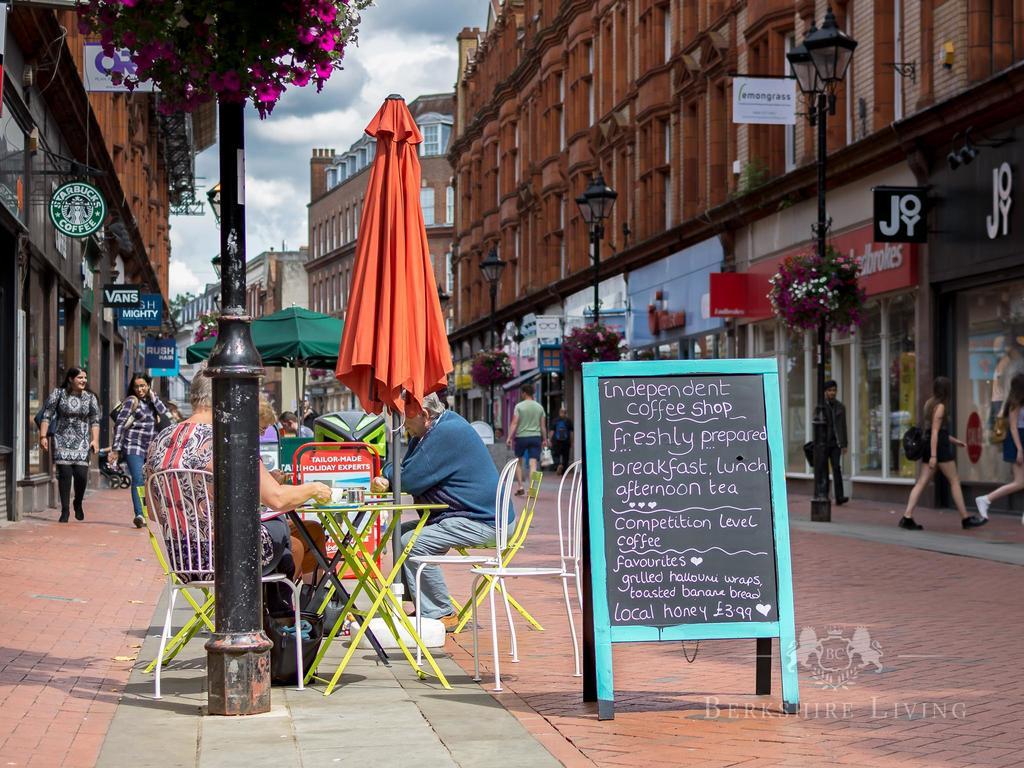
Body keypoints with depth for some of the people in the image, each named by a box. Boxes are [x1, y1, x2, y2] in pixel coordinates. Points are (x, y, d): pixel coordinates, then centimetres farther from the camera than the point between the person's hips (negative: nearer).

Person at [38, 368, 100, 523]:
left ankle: (78, 503, 20)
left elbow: (95, 421, 8)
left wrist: (95, 439, -2)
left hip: (82, 442, 1)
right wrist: (43, 436, -7)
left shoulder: (90, 397, 7)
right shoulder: (58, 393, 0)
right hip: (62, 440, -1)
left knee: (81, 474, -9)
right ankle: (64, 510, 2)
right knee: (64, 474, -8)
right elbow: (46, 416, 0)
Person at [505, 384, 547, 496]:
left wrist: (509, 437, -8)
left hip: (521, 437, -2)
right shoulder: (539, 407, 7)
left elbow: (514, 423, -9)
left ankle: (520, 486, 8)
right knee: (533, 464, -3)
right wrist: (545, 439, 15)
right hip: (536, 437, 2)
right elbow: (543, 425, 8)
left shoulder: (519, 406, -4)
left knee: (519, 462, 13)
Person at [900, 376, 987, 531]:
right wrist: (933, 456, -23)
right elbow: (935, 432, -19)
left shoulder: (929, 403, 15)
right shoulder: (940, 407, -12)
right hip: (940, 448, -8)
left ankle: (907, 517, -6)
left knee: (921, 483, 3)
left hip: (928, 445, 8)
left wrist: (954, 441, 27)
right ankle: (966, 518, 8)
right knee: (955, 481, 2)